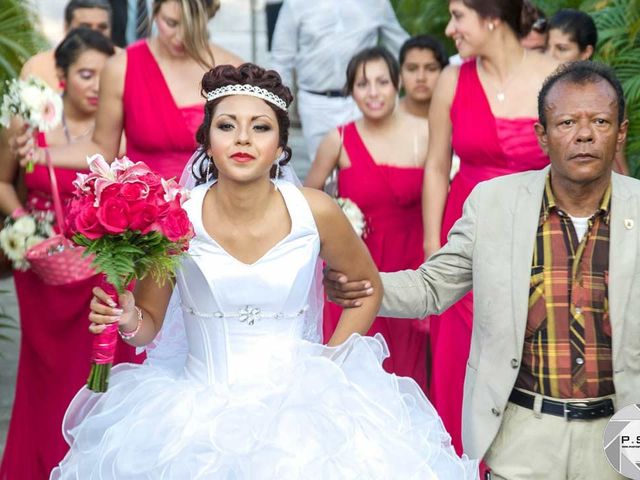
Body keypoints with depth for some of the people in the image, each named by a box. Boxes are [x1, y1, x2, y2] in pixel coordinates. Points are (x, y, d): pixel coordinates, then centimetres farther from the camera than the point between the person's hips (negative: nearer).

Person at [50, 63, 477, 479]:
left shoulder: (314, 212, -8)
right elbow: (150, 322, 5)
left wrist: (328, 365, 2)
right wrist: (129, 319, -16)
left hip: (301, 406, 0)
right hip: (202, 412, 0)